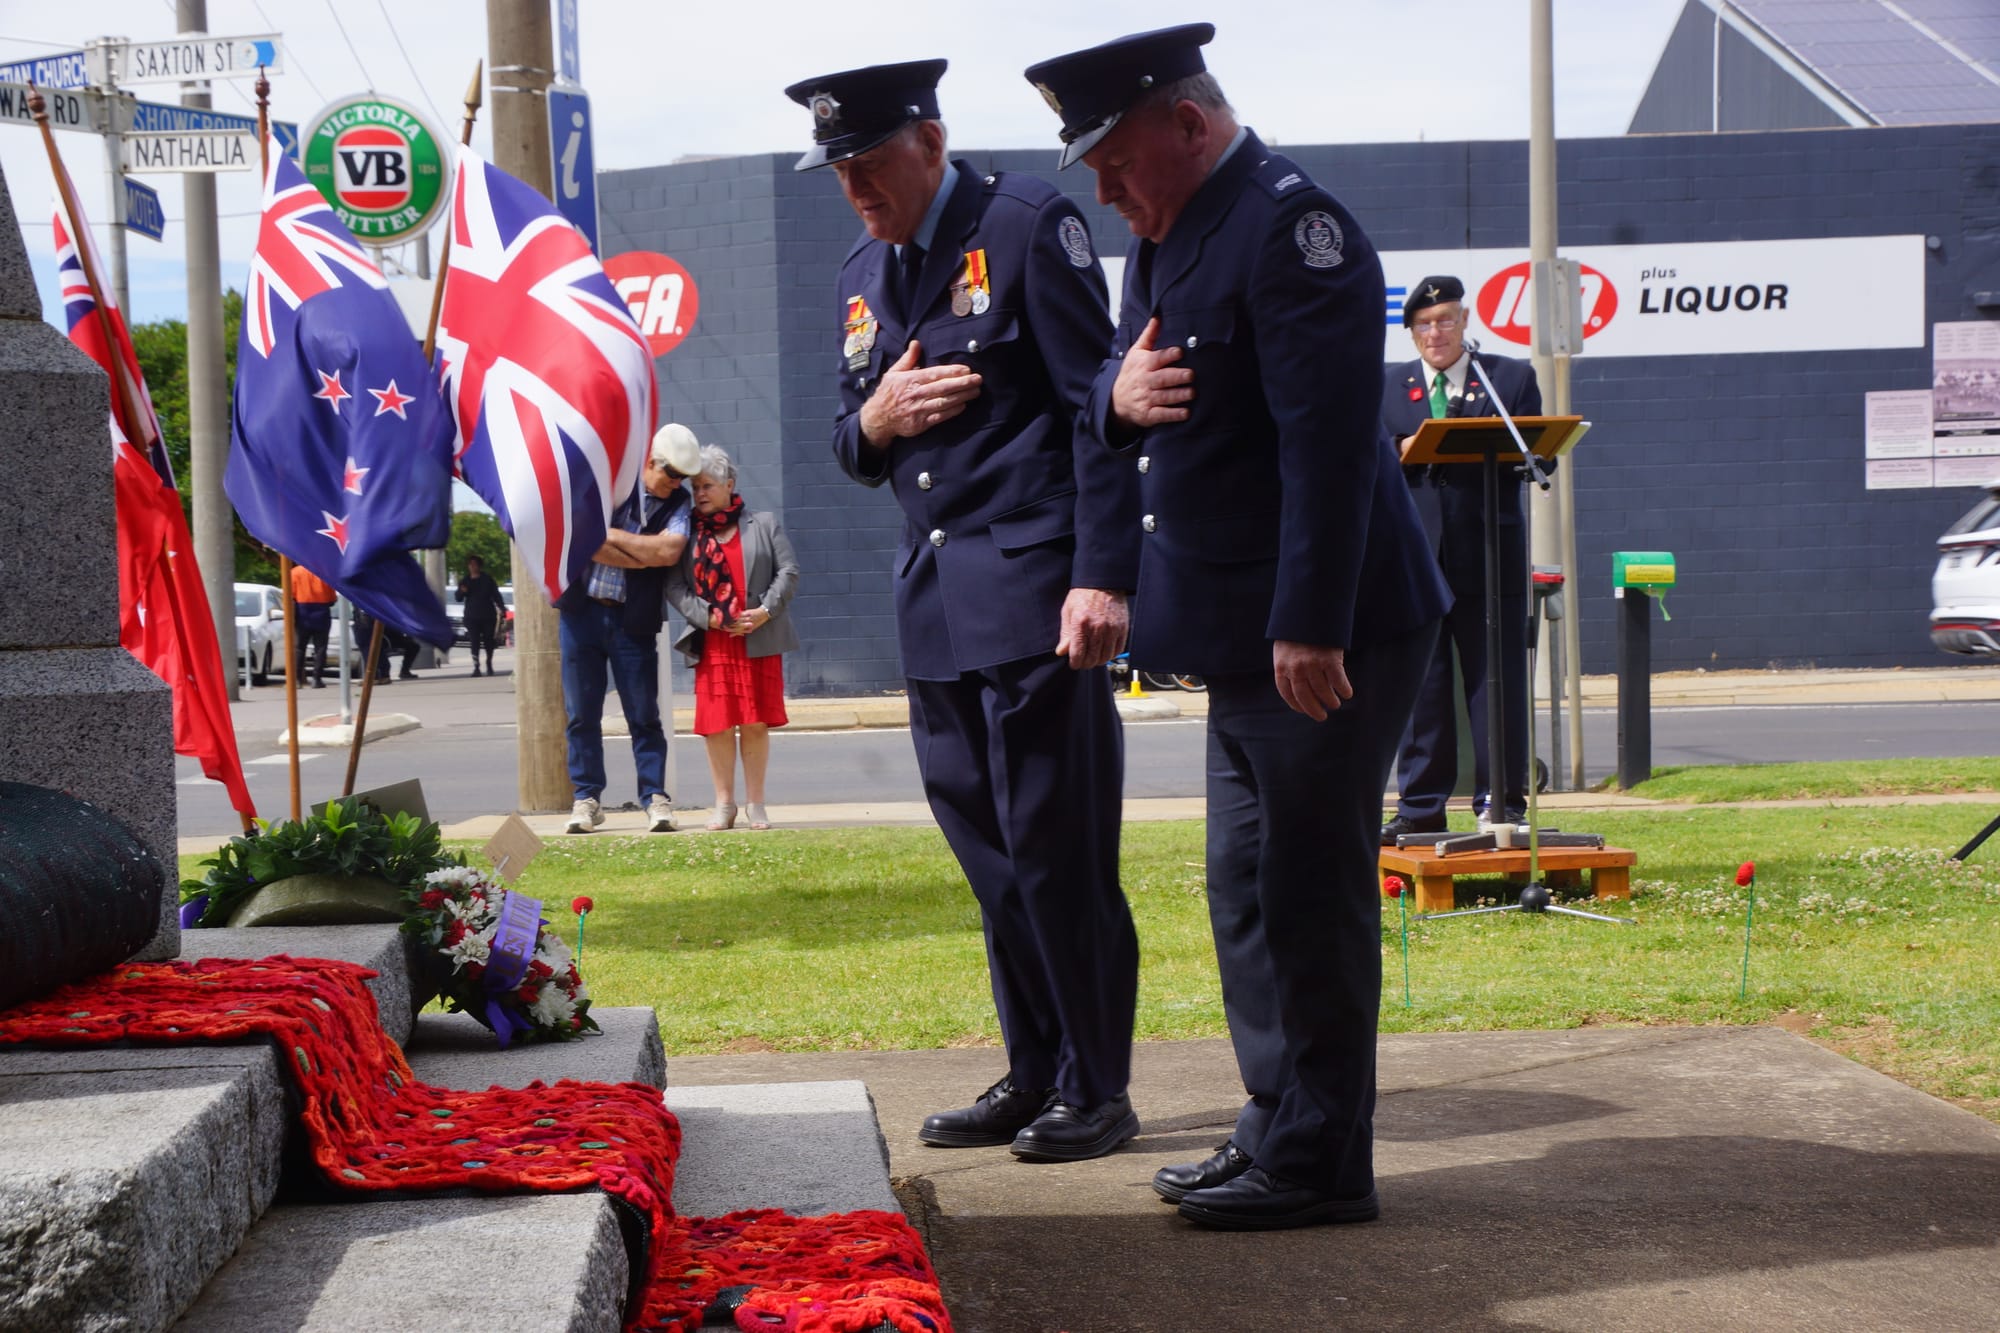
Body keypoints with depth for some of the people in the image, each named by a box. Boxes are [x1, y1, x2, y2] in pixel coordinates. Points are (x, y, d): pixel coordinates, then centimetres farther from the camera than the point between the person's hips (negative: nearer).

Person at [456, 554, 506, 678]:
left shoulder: (487, 579, 5)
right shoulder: (465, 581, 10)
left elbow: (496, 595, 4)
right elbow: (459, 598, 10)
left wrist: (501, 608, -8)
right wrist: (462, 592, -13)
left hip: (488, 615, 0)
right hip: (472, 617, 0)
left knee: (488, 641, 4)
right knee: (474, 642, -9)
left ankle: (489, 665, 20)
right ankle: (476, 666, -12)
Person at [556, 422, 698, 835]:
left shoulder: (677, 504, 3)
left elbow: (670, 550, -16)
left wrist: (611, 536, -12)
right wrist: (646, 556, -10)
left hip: (633, 622, 1)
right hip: (582, 612, 0)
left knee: (644, 715, 1)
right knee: (582, 713, 4)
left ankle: (656, 798, 6)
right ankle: (587, 798, 12)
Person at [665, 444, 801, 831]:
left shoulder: (764, 524, 8)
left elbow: (789, 572, 3)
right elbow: (674, 586, 0)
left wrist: (766, 611, -11)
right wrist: (709, 617, -12)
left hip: (759, 641, 0)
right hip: (712, 646, 0)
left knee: (756, 723, 2)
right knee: (717, 725, -1)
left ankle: (755, 803, 11)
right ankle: (724, 803, 9)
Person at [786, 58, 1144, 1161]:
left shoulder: (1028, 227, -5)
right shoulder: (861, 276, 17)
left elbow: (1099, 403, -10)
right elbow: (851, 445, 23)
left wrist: (1103, 576, -18)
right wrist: (873, 420, -3)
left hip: (1034, 586, -7)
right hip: (933, 602, 7)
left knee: (1058, 848, -5)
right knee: (987, 851, 10)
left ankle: (1095, 1090, 5)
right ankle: (1032, 1074, 20)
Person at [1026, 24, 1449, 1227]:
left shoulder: (1288, 225, -16)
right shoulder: (1168, 234, 14)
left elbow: (1329, 440, -23)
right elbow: (1122, 411, 19)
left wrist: (1309, 628, -25)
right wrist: (1119, 397, -6)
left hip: (1325, 631, -10)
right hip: (1243, 632, 10)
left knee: (1311, 890, -4)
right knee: (1250, 891, 15)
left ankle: (1320, 1163, 5)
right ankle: (1277, 1127, 26)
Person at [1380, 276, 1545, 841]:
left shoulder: (1512, 377, 8)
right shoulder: (1388, 387, 15)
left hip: (1489, 556, -2)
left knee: (1497, 683, 0)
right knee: (1419, 687, 4)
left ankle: (1501, 804, 7)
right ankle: (1421, 809, 10)